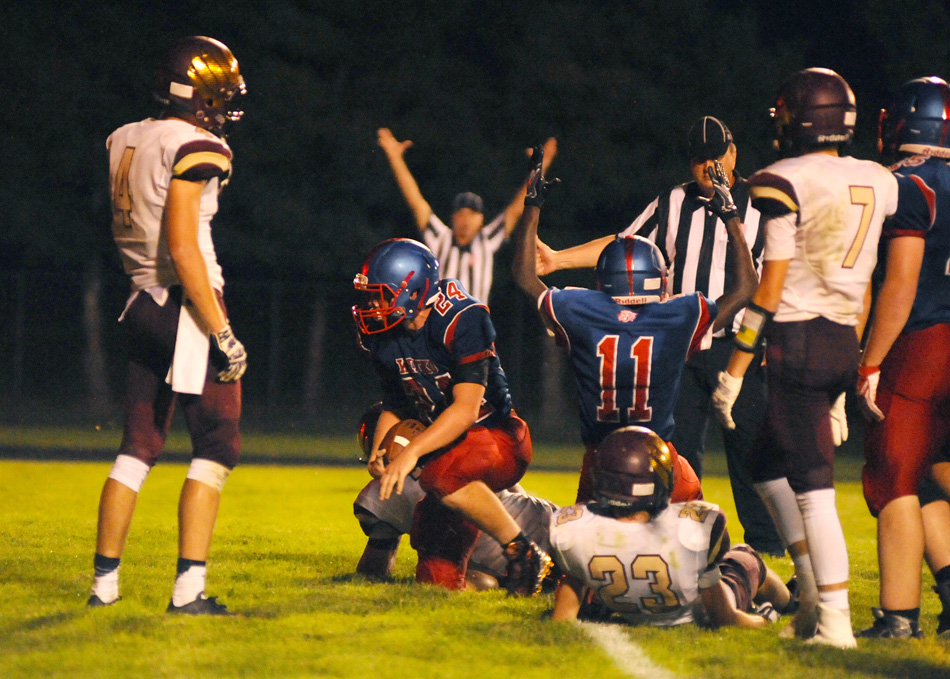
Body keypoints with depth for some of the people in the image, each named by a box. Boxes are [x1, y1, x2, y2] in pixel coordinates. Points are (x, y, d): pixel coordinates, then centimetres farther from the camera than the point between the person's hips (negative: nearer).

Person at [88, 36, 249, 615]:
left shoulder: (125, 142, 10)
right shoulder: (194, 149, -14)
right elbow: (182, 247, -19)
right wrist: (222, 334, -18)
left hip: (143, 305, 8)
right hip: (187, 306, -8)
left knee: (138, 447, 12)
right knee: (218, 447, -1)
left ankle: (105, 582, 12)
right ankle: (189, 586, -8)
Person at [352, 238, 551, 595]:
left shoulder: (460, 321, -23)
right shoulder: (384, 337, -1)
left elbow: (466, 409, -29)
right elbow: (394, 406, 12)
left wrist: (411, 451, -37)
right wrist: (379, 451, -7)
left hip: (499, 440, -7)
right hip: (447, 446, 7)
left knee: (441, 475, -39)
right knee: (437, 579, 0)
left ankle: (524, 554, -21)